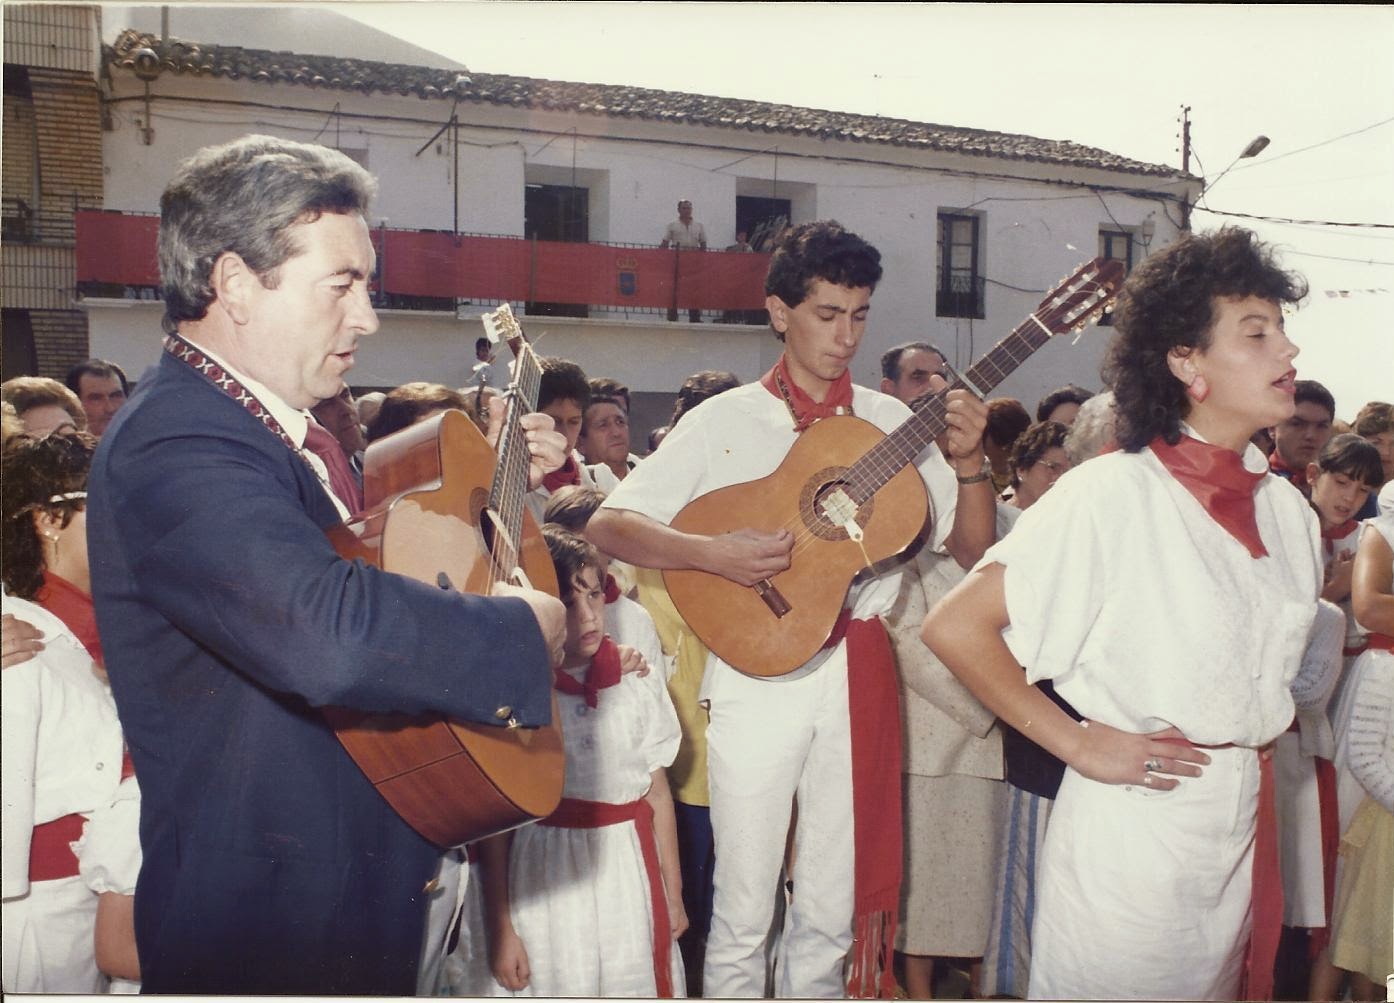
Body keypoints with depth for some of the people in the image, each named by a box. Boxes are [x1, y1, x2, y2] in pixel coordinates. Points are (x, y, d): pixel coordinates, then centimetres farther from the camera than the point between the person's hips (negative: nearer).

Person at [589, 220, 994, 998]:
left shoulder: (896, 425, 8)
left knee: (831, 915, 12)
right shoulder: (725, 421, 0)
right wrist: (713, 553, -20)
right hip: (757, 668, -2)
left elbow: (975, 554, 6)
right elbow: (608, 526, -6)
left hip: (856, 671, 3)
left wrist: (970, 462, -9)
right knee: (745, 912, 5)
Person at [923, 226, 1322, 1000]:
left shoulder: (1290, 513, 5)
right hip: (1129, 827, -7)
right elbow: (954, 627, -20)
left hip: (1246, 826, 7)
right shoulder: (1110, 494, -17)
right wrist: (1078, 744, -17)